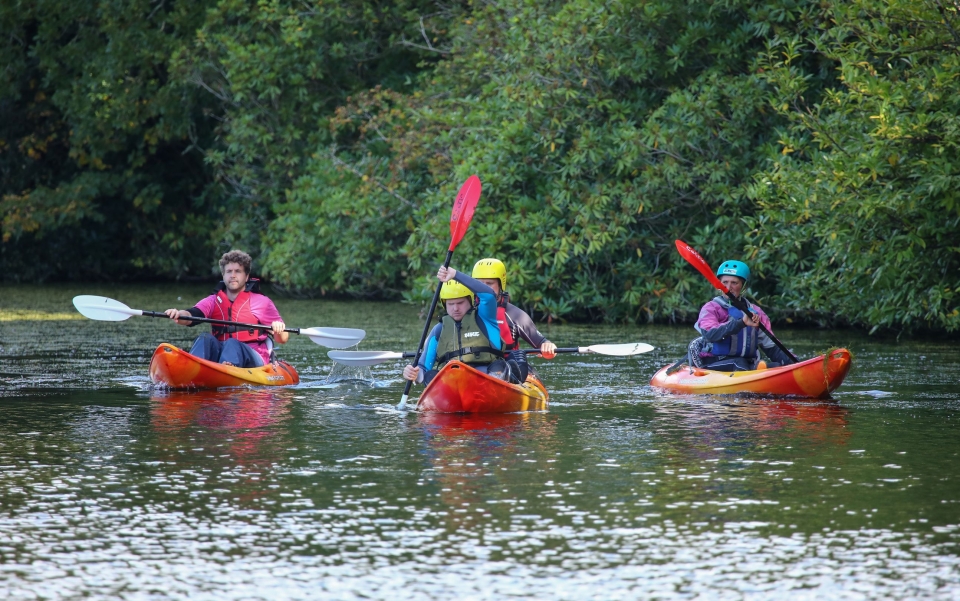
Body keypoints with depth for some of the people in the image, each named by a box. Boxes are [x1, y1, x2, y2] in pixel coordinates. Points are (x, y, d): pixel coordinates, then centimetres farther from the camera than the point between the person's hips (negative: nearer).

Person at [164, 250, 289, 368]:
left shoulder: (262, 302, 9)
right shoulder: (214, 301, 16)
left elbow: (283, 339, 6)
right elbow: (191, 316, -3)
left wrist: (279, 331, -19)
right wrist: (179, 315, -27)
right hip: (220, 354, 3)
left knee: (232, 344, -33)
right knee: (206, 340, -25)